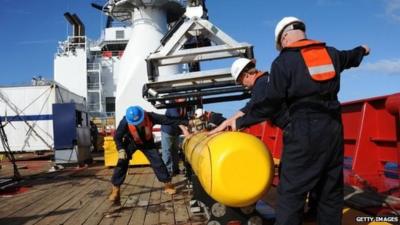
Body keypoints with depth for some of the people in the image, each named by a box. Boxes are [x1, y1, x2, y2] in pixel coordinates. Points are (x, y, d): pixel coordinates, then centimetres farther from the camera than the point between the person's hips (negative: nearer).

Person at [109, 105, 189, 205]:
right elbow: (117, 137, -22)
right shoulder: (125, 122, -35)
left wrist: (181, 125, -34)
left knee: (157, 161, -6)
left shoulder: (150, 116, -34)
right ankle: (115, 190, -4)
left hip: (147, 142, 1)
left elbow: (167, 120, -30)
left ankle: (168, 185, 8)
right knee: (122, 162, -13)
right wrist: (121, 150, -34)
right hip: (131, 142, -1)